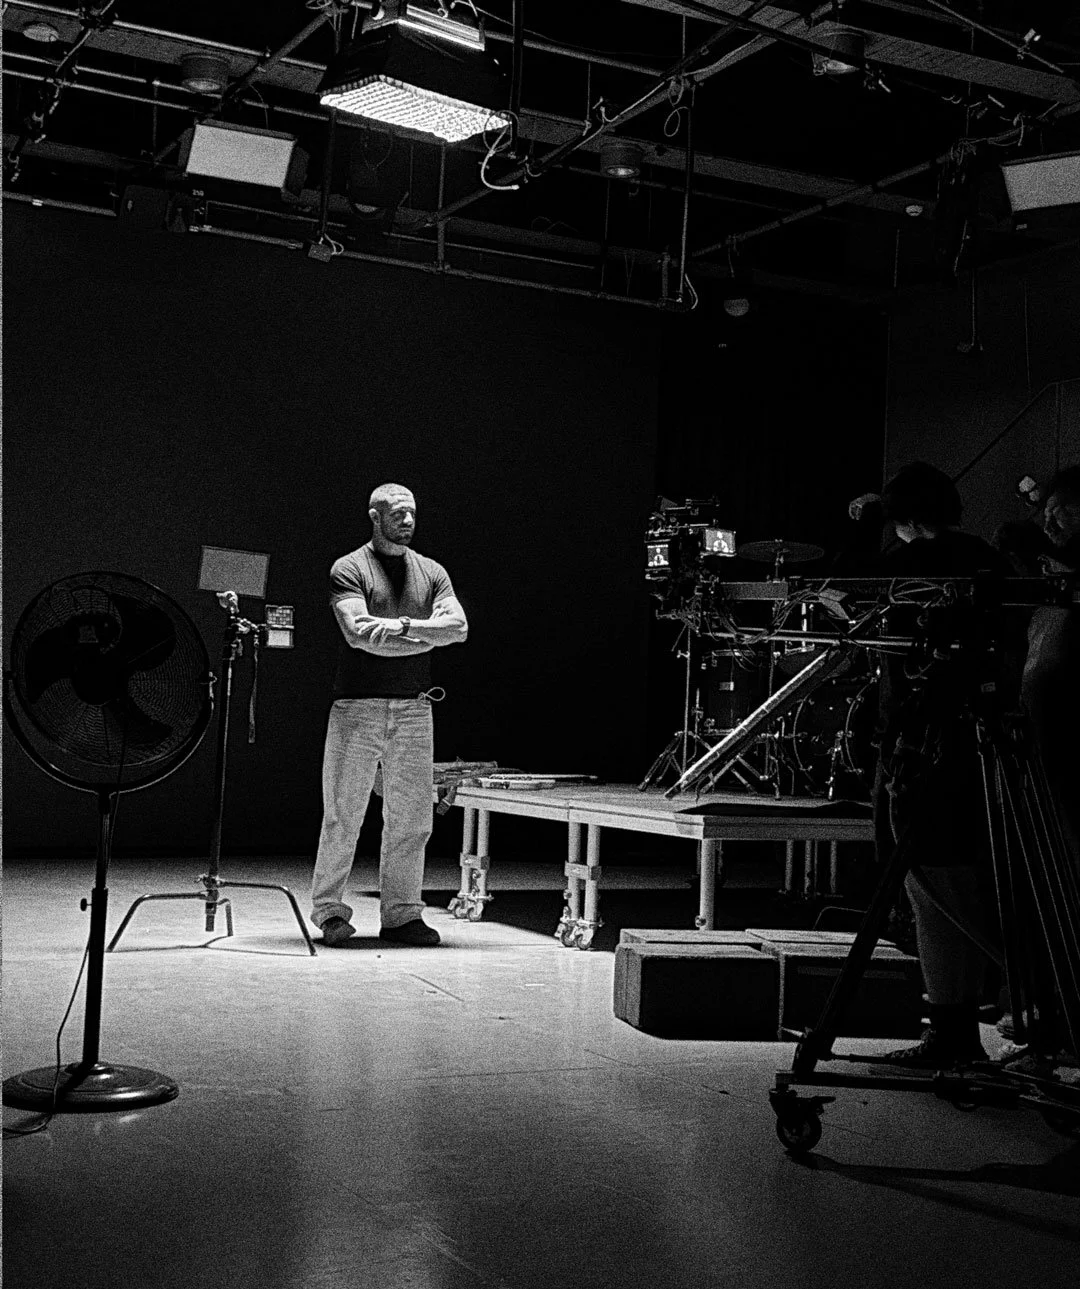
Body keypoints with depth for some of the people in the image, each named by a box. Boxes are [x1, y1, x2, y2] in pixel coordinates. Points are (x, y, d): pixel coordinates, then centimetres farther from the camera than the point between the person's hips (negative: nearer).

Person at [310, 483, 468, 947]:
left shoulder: (431, 572, 14)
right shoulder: (349, 569, 0)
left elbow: (458, 627, -1)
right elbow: (358, 633, -14)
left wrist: (403, 624, -14)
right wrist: (424, 639, -9)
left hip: (413, 710, 4)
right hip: (357, 706, -4)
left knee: (412, 818, 5)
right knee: (343, 817, 0)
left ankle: (401, 913, 15)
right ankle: (329, 912, 11)